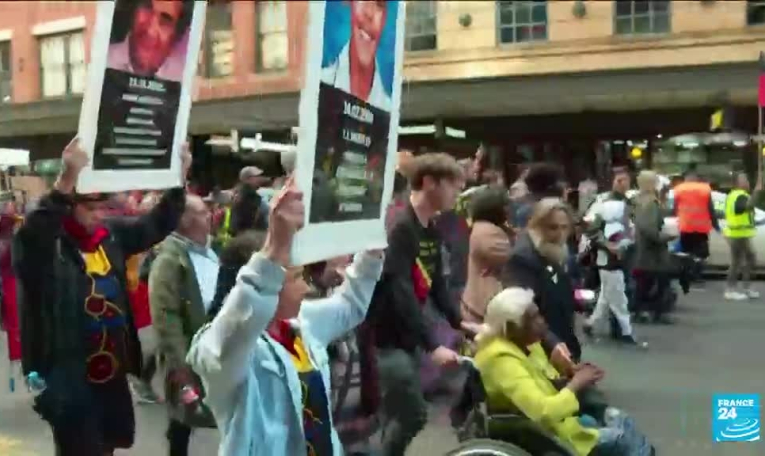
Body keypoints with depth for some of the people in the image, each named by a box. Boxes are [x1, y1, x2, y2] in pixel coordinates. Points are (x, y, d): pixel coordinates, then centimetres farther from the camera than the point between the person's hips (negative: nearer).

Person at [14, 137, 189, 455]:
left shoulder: (112, 235, 4)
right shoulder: (47, 243, -14)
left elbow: (157, 225, 6)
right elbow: (30, 235, -36)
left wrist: (178, 181, -9)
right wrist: (65, 182, -49)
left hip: (112, 369, 7)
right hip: (70, 376, -6)